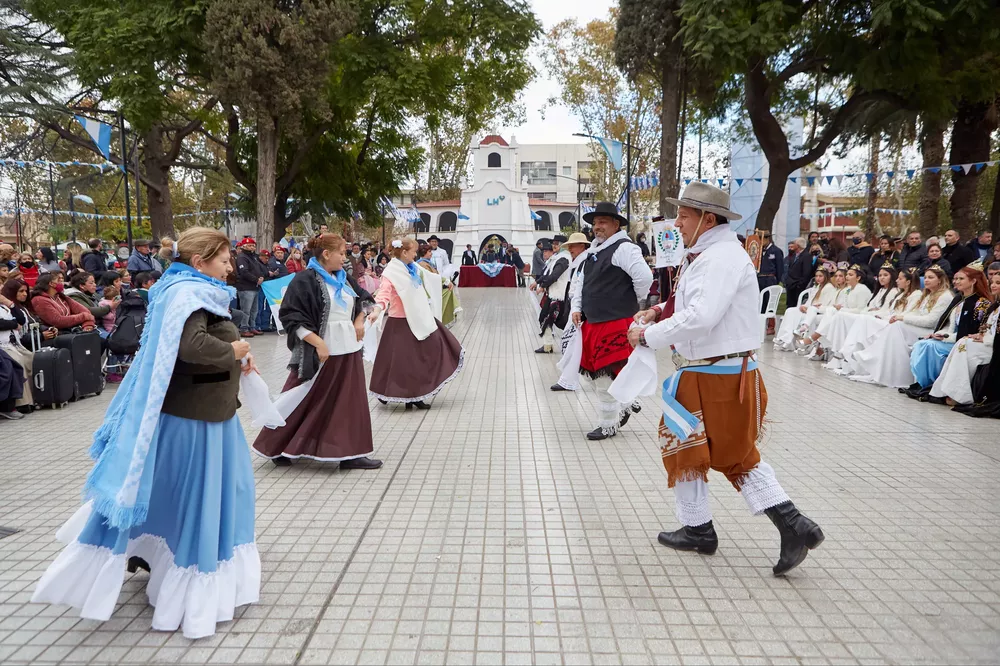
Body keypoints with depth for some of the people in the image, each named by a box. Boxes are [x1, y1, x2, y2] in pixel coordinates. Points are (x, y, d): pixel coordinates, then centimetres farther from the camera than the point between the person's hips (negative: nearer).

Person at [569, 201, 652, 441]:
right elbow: (582, 283, 24)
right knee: (598, 374, 15)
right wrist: (576, 308, 11)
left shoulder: (623, 248, -12)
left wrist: (633, 301, -8)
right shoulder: (594, 251, 17)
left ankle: (608, 425, 11)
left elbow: (644, 277, -23)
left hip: (615, 324, -9)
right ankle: (625, 405, 34)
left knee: (605, 375, -3)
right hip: (592, 323, 9)